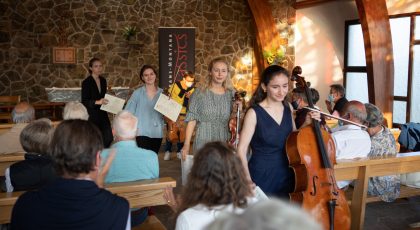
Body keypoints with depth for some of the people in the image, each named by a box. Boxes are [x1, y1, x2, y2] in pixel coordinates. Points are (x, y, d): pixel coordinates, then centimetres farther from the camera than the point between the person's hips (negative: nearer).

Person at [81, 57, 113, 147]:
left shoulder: (103, 81, 10)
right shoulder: (86, 82, -9)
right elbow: (84, 102, -14)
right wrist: (97, 102, -27)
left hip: (103, 114, 6)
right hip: (91, 115, -6)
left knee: (108, 139, 0)